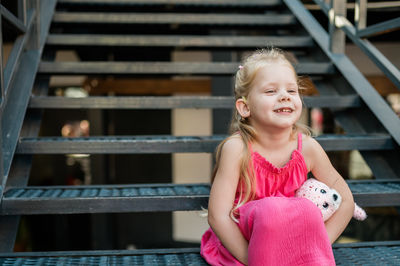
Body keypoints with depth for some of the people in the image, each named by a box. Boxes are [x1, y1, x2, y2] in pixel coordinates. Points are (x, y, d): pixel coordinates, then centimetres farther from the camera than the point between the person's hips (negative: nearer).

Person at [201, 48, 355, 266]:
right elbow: (218, 216, -19)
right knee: (270, 209, -33)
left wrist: (317, 244, -10)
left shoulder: (307, 147, -8)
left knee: (307, 209, -29)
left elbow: (345, 201, 1)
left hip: (288, 238, 3)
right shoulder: (236, 149, -18)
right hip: (238, 243, -2)